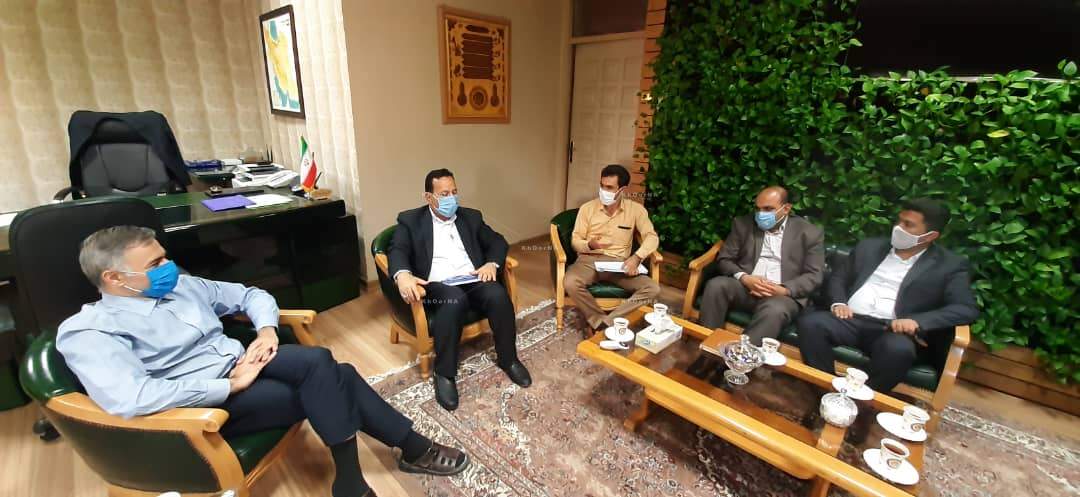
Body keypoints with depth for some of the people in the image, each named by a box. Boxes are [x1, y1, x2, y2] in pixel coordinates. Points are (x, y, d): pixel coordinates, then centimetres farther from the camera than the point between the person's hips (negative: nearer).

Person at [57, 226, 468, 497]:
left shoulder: (182, 285, 11)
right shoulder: (88, 331, -10)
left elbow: (252, 295, 17)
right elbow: (129, 399, -28)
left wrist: (267, 330, -4)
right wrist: (230, 385, -24)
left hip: (244, 365, 7)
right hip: (205, 404, -7)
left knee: (335, 375, -16)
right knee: (329, 380, -25)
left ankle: (410, 447, 0)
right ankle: (411, 447, -8)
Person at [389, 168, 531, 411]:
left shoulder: (471, 216, 19)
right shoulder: (410, 220, 9)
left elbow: (497, 241, 16)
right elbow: (397, 250, -5)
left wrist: (492, 263, -7)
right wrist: (403, 274, -28)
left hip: (473, 281, 3)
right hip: (436, 286, -3)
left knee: (498, 296, -28)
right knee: (455, 300, -36)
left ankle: (508, 359, -4)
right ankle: (444, 374, -18)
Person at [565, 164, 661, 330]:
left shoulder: (635, 209, 1)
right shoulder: (587, 208, 1)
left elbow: (652, 236, -5)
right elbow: (575, 241, 3)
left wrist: (637, 257, -24)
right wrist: (589, 245, -20)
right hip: (589, 260, -1)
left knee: (653, 288, -23)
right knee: (570, 282, -34)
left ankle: (605, 322, -22)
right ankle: (602, 322, -15)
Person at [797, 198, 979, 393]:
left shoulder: (950, 265, 9)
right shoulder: (869, 246, 17)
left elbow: (967, 309, -2)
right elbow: (838, 277, 19)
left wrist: (917, 322, -18)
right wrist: (838, 303, -2)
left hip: (893, 329, -2)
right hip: (851, 320, 3)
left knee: (898, 348, -38)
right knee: (810, 322, -29)